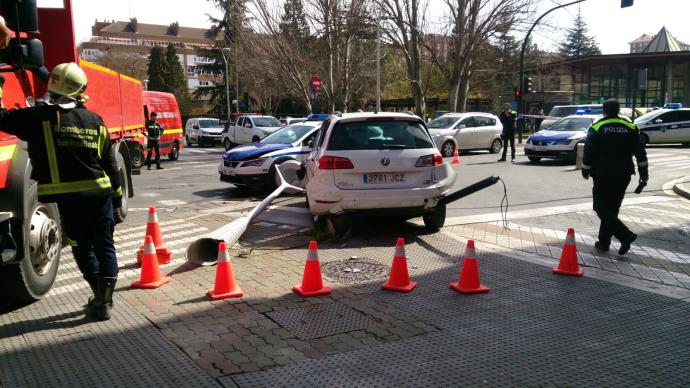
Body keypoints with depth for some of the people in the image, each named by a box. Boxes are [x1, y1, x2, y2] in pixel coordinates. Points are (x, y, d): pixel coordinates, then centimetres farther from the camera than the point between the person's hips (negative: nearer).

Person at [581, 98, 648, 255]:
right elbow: (640, 152, 4)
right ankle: (604, 242, 18)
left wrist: (586, 171, 5)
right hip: (623, 176, 5)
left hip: (603, 176, -4)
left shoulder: (596, 128, -5)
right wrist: (644, 172, 8)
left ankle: (625, 235, -17)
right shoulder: (630, 127, 5)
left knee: (602, 210, 0)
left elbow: (588, 153, -7)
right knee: (612, 209, 13)